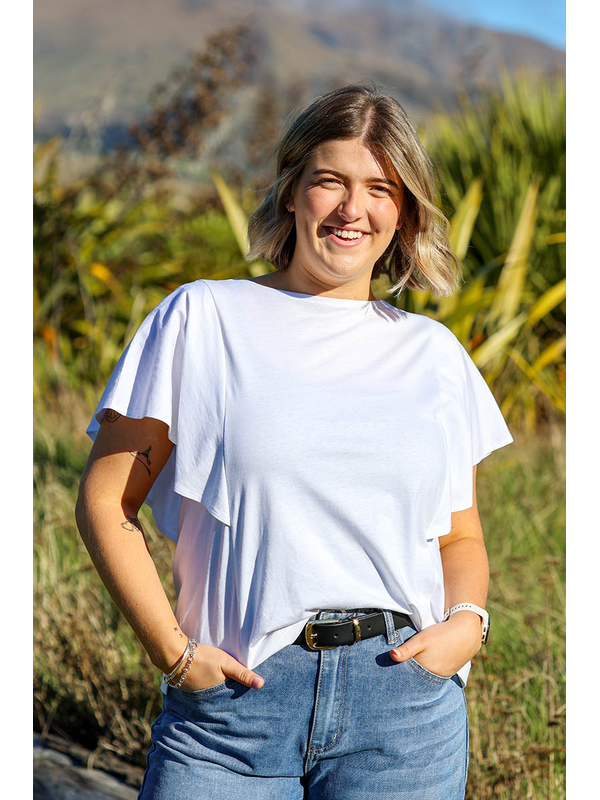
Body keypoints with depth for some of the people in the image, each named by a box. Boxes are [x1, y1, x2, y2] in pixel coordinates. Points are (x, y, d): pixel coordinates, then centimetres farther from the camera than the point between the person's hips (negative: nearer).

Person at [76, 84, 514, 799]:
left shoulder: (433, 355, 11)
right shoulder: (203, 320, 2)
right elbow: (105, 501, 2)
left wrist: (467, 621, -2)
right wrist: (172, 651, -6)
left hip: (403, 703, 2)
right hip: (234, 693, -2)